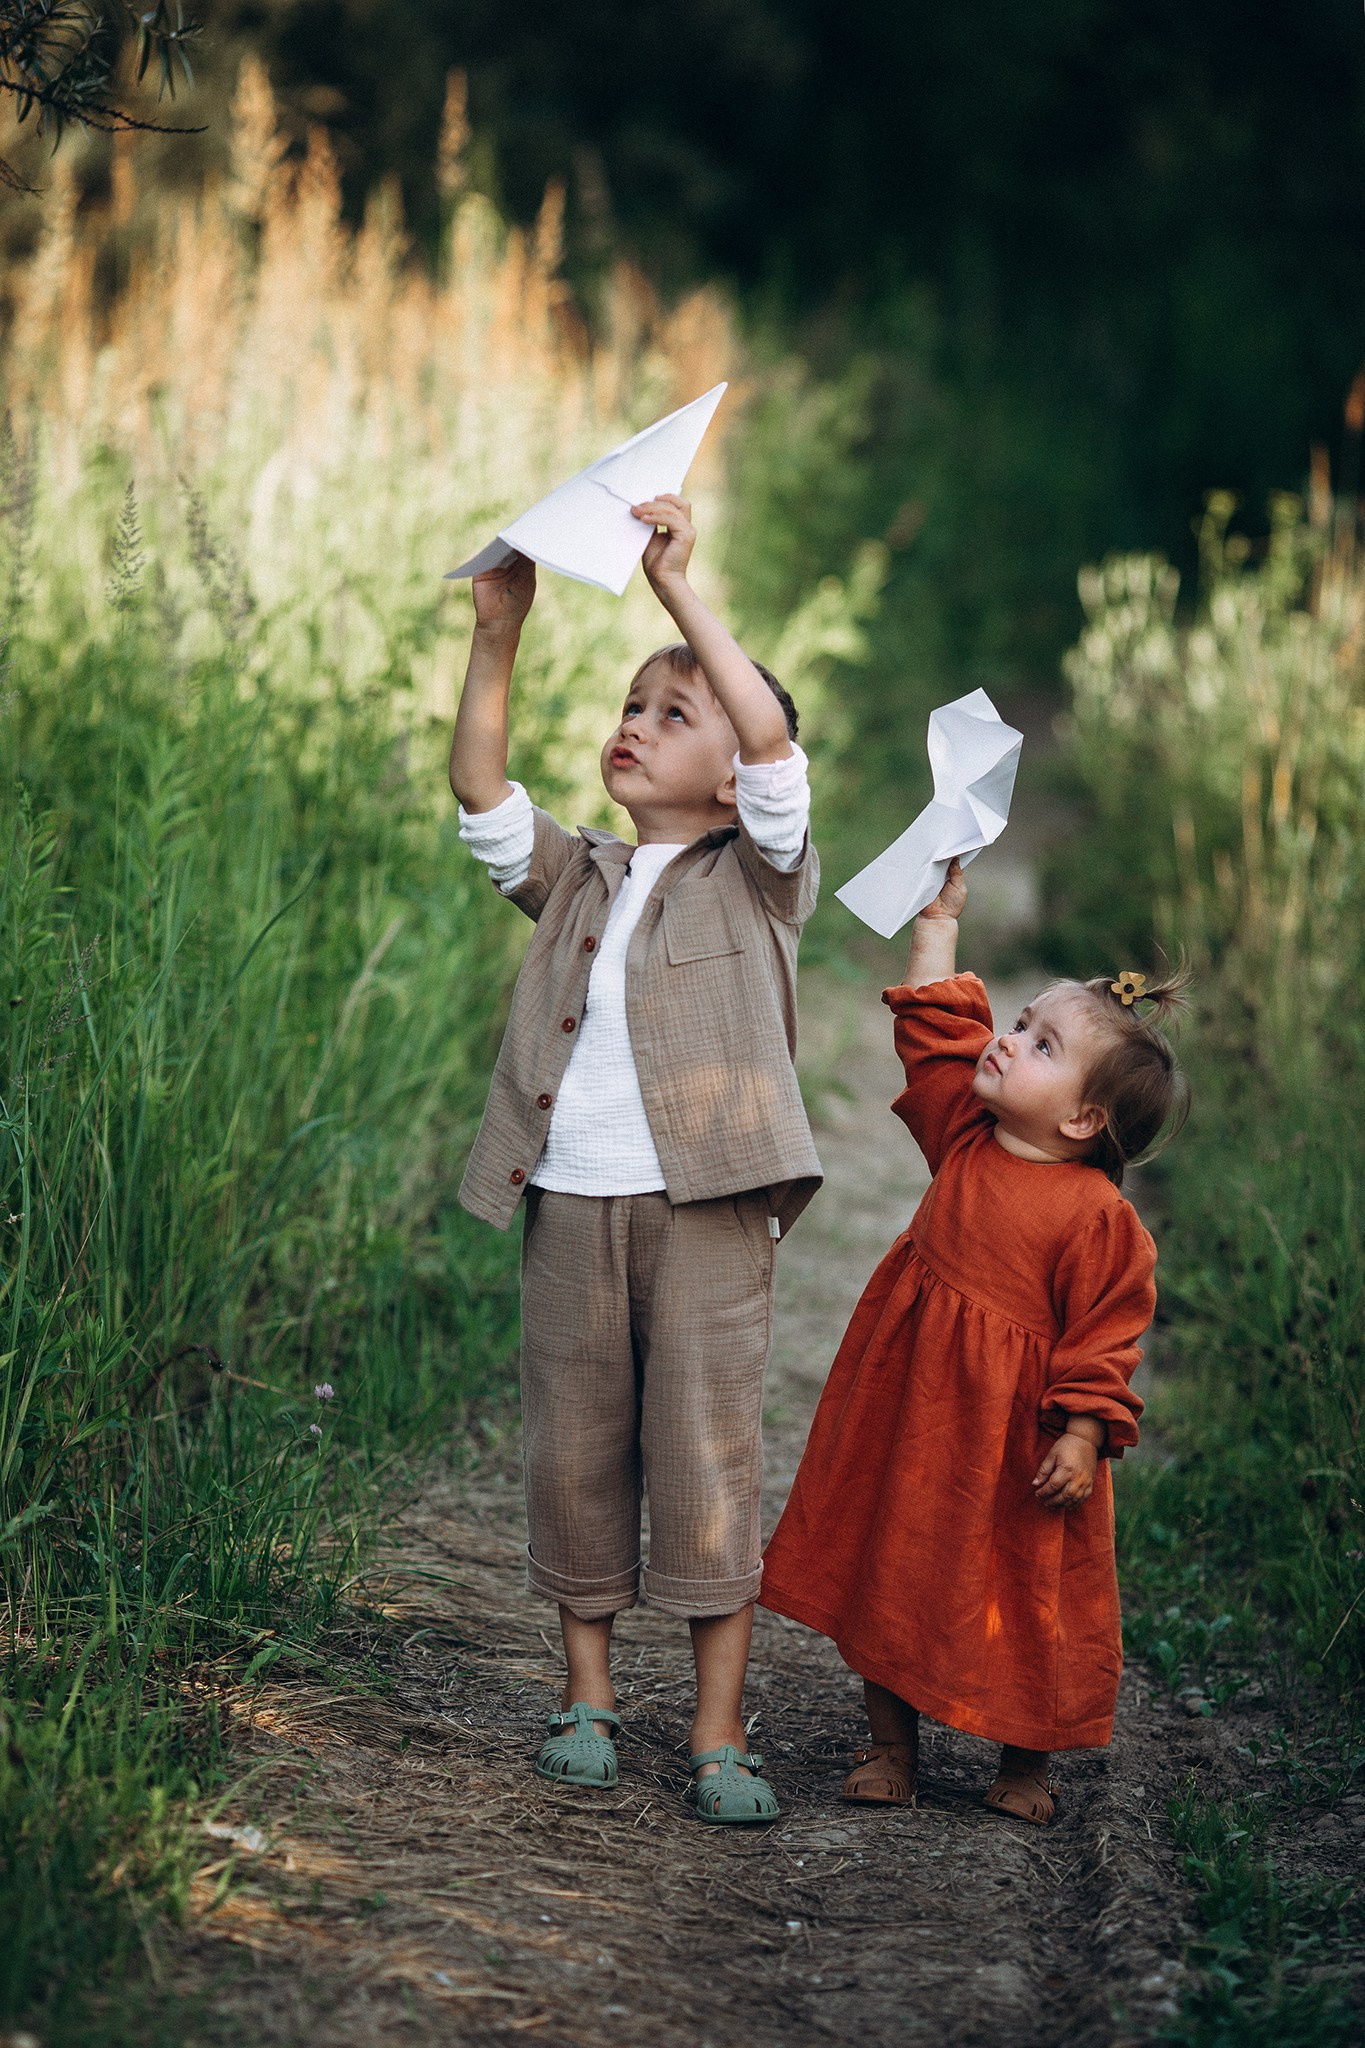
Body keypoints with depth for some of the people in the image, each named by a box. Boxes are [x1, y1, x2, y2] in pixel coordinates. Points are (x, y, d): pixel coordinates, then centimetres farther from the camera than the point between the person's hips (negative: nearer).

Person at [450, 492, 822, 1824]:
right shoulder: (574, 879, 17)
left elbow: (772, 738, -10)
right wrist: (497, 636, -4)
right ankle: (587, 1696, 22)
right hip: (571, 1207, 4)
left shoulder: (755, 878, 6)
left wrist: (677, 589, -11)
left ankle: (720, 1733, 2)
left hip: (706, 1209, -4)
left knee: (706, 1456, -4)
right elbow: (479, 789, 4)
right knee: (573, 1451, 8)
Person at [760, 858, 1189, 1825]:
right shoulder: (965, 1138, -1)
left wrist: (1083, 1434, -18)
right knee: (887, 1565, 12)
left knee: (1023, 1591, 6)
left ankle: (1025, 1761, 26)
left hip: (1014, 1434, -5)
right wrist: (939, 923, 7)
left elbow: (1104, 1338, -14)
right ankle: (892, 1743, 26)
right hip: (907, 1401, 6)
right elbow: (935, 1026, 7)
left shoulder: (1097, 1214, -17)